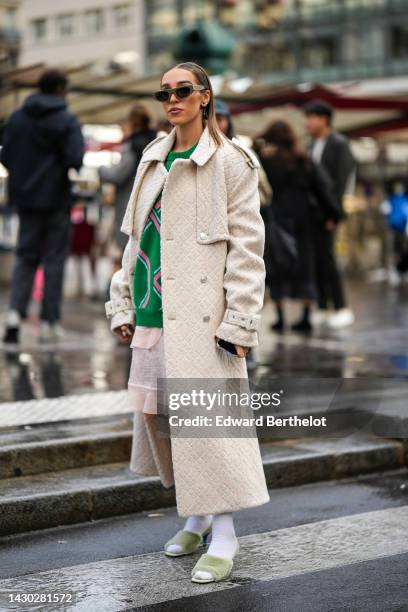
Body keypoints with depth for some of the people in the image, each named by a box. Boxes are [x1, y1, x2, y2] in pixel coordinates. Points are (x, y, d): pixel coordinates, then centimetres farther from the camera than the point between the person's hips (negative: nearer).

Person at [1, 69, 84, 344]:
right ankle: (49, 321, 7)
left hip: (25, 197, 4)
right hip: (56, 198, -4)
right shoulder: (67, 121, -10)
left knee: (26, 256, 12)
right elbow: (75, 160, -19)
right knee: (54, 259, 6)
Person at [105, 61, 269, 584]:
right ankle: (197, 517, 26)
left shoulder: (229, 162, -4)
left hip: (200, 314, -7)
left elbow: (247, 245, -8)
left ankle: (224, 535, 1)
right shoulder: (153, 159, 15)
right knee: (158, 416, 10)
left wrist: (239, 321, -13)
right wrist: (123, 304, 14)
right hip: (154, 313, 7)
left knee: (204, 418, -9)